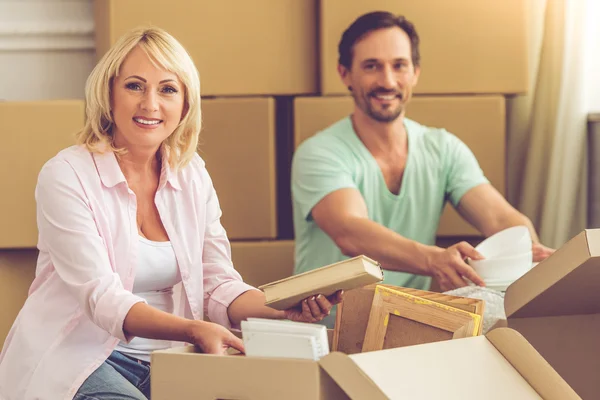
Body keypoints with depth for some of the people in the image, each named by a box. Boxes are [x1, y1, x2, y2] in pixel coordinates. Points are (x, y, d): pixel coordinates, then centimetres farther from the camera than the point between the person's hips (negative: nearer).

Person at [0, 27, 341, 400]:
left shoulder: (193, 176, 7)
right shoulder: (66, 176, -10)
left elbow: (220, 286, 3)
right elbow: (102, 298, -19)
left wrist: (285, 308, -19)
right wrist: (193, 330, -35)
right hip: (77, 359, -5)